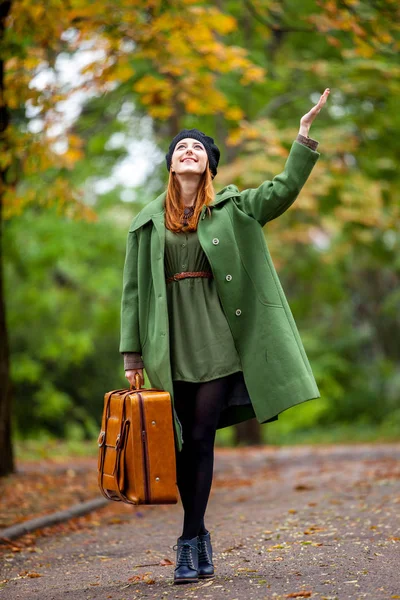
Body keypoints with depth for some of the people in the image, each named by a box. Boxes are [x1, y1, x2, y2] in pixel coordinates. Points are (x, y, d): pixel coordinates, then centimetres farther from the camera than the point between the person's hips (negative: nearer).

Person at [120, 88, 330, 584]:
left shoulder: (232, 208, 8)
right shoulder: (148, 222, 10)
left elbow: (283, 190, -5)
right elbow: (133, 288, 9)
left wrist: (305, 134, -14)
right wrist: (132, 352, 3)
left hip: (217, 337, -1)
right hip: (171, 343, 2)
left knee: (201, 438, -5)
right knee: (184, 442, 5)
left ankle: (189, 542, 1)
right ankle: (199, 538, 19)